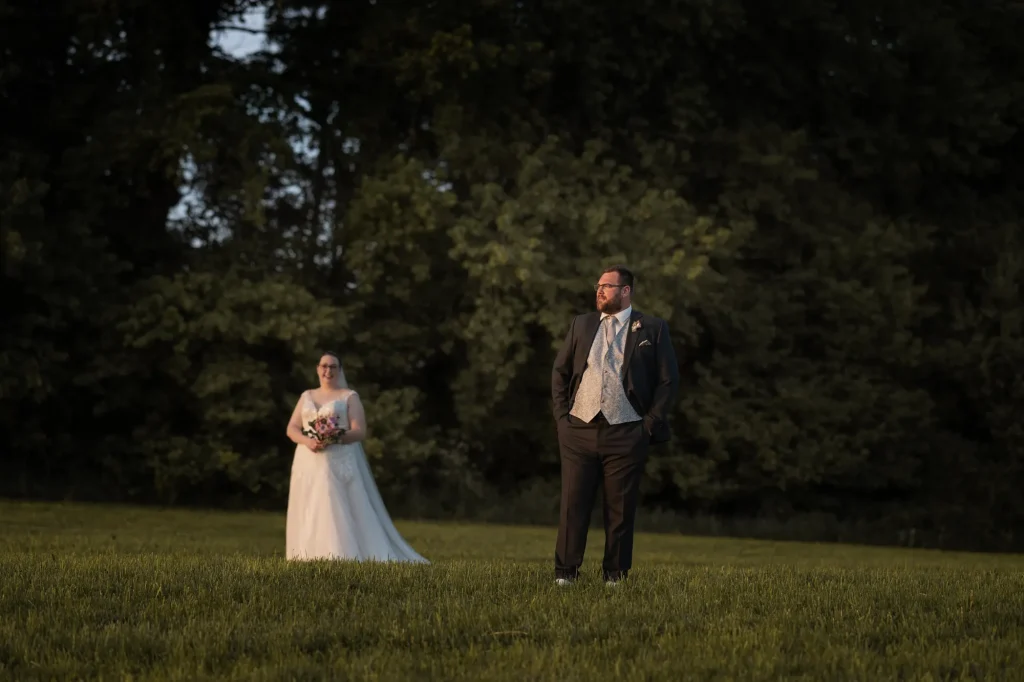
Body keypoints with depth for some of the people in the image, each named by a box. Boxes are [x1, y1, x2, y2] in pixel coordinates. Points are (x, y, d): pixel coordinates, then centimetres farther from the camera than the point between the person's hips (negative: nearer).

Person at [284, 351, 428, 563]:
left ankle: (344, 559, -15)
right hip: (308, 465, 4)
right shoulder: (306, 396, 17)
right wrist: (307, 441, -11)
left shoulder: (350, 397, 4)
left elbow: (360, 432, -4)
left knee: (339, 513, -13)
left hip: (339, 464, -4)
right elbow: (292, 429, 11)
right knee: (307, 515, -1)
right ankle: (310, 560, 1)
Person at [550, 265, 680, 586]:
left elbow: (669, 380, 3)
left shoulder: (652, 329, 4)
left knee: (620, 510, 2)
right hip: (579, 429, 2)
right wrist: (561, 415, 7)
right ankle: (565, 573, 5)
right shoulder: (581, 325, 13)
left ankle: (615, 576, 11)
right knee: (573, 505, 0)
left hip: (626, 434, -2)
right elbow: (560, 371, 18)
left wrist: (650, 423, -3)